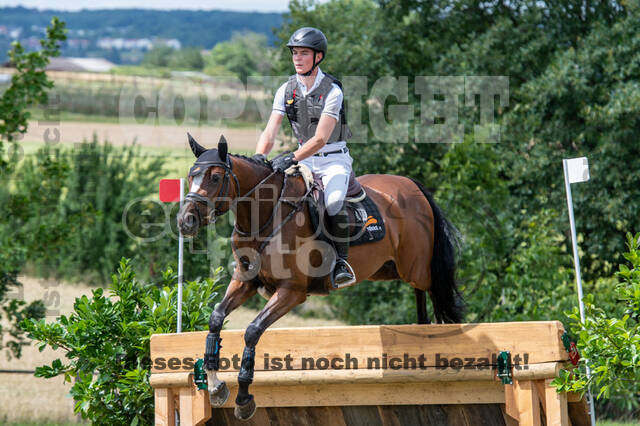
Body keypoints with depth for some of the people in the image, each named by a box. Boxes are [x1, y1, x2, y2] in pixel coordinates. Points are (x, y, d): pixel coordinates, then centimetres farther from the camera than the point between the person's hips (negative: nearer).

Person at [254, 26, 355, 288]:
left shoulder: (332, 91, -15)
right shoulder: (286, 90, 0)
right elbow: (271, 131, -5)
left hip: (334, 159, -5)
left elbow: (320, 138, -23)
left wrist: (291, 159, -34)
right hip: (305, 158, 5)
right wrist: (259, 156, -25)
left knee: (334, 203, -31)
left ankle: (341, 262, -16)